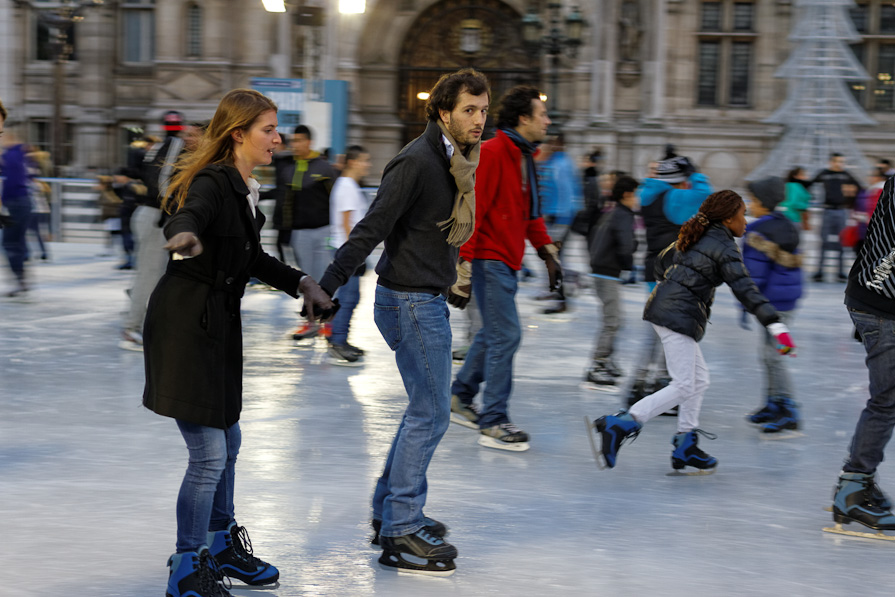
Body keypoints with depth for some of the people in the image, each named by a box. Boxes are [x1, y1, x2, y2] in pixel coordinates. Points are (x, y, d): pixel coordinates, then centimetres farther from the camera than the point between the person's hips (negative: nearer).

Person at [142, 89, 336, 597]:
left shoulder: (244, 189, 10)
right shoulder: (213, 183, -17)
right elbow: (189, 214, -41)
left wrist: (303, 283, 15)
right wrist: (183, 235, -63)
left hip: (218, 326, 10)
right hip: (184, 326, -10)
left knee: (228, 441, 20)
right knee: (209, 454, -7)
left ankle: (222, 545, 38)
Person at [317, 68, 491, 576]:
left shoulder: (458, 161, 10)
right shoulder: (417, 162, -19)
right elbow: (372, 228, -23)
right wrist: (326, 285, -26)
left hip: (428, 299, 10)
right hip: (411, 301, -10)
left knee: (426, 407, 18)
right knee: (431, 413, -6)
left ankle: (390, 510, 28)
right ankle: (399, 535, 0)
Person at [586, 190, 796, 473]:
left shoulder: (697, 236, 15)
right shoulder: (724, 248, -10)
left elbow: (662, 264, 24)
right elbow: (746, 291, -20)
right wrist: (776, 326, -25)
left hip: (663, 305, 10)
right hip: (679, 317, -10)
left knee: (699, 379, 15)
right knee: (683, 386, -8)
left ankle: (685, 447, 15)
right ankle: (619, 424, -16)